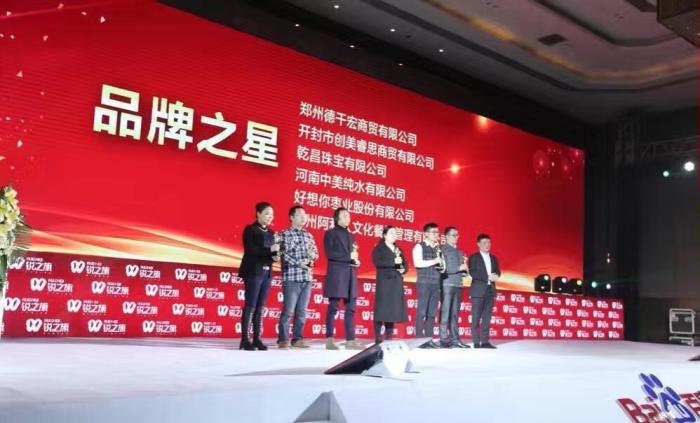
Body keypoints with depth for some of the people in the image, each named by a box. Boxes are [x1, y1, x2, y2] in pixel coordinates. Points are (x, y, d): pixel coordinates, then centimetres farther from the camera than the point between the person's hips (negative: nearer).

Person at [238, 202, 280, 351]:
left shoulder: (271, 232, 17)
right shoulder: (250, 229, -3)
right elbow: (249, 250, -14)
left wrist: (275, 256, -3)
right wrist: (269, 250, -20)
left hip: (267, 273, 6)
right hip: (253, 272, -6)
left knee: (260, 307, 6)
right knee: (250, 306, -8)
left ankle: (257, 338, 9)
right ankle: (245, 340, -5)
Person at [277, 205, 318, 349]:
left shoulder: (308, 235, 17)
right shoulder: (286, 234, -2)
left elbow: (316, 253, 18)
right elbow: (284, 255, -11)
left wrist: (312, 255, -4)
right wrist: (299, 263, -18)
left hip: (307, 278, 6)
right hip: (291, 277, -6)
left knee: (302, 311, 8)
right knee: (288, 310, -5)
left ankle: (297, 339, 14)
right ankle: (283, 339, 3)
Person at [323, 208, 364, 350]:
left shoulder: (350, 235, 21)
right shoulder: (331, 233, 0)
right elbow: (329, 254, -12)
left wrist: (356, 260, -1)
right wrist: (349, 257, -13)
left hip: (350, 274, 7)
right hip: (336, 273, -7)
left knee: (350, 308, 2)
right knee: (333, 307, -4)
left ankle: (350, 340, 4)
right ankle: (329, 340, 1)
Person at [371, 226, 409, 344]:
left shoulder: (398, 249, 20)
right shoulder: (379, 248, 1)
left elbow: (405, 264, 21)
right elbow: (377, 262, -14)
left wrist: (403, 270, -2)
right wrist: (393, 262, -19)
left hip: (396, 282, 6)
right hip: (384, 282, -6)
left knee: (393, 309, 3)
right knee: (382, 309, -8)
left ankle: (389, 338, 7)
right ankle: (378, 338, -6)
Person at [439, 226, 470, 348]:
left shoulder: (459, 252, 19)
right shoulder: (443, 249, -3)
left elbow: (462, 270, 20)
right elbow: (443, 268, -13)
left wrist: (464, 270, -2)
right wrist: (459, 268, -14)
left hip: (458, 285, 7)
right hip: (447, 285, -7)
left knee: (455, 314, 7)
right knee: (445, 313, -6)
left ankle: (455, 339, 9)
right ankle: (444, 339, -5)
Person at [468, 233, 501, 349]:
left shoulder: (493, 258, 17)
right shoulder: (473, 257, 0)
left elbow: (498, 272, 12)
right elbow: (473, 273, -12)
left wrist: (495, 276, -12)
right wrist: (488, 277, -19)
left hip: (490, 290, 5)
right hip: (478, 290, -5)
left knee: (487, 318, 4)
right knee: (476, 318, -4)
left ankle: (485, 341, 7)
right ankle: (476, 342, -1)